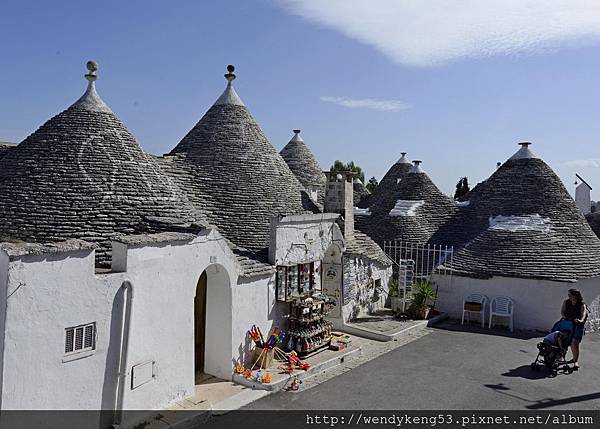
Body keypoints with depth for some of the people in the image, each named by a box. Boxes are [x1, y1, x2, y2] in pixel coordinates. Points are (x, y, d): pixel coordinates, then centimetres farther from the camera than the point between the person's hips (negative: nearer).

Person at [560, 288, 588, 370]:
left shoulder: (582, 305, -14)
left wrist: (581, 320, -48)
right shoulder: (566, 302, -2)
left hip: (578, 325, -5)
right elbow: (562, 311, -3)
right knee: (571, 343, 15)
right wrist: (564, 316, -24)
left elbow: (583, 314, -27)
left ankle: (576, 362, -14)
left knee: (575, 342, -16)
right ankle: (575, 358, 35)